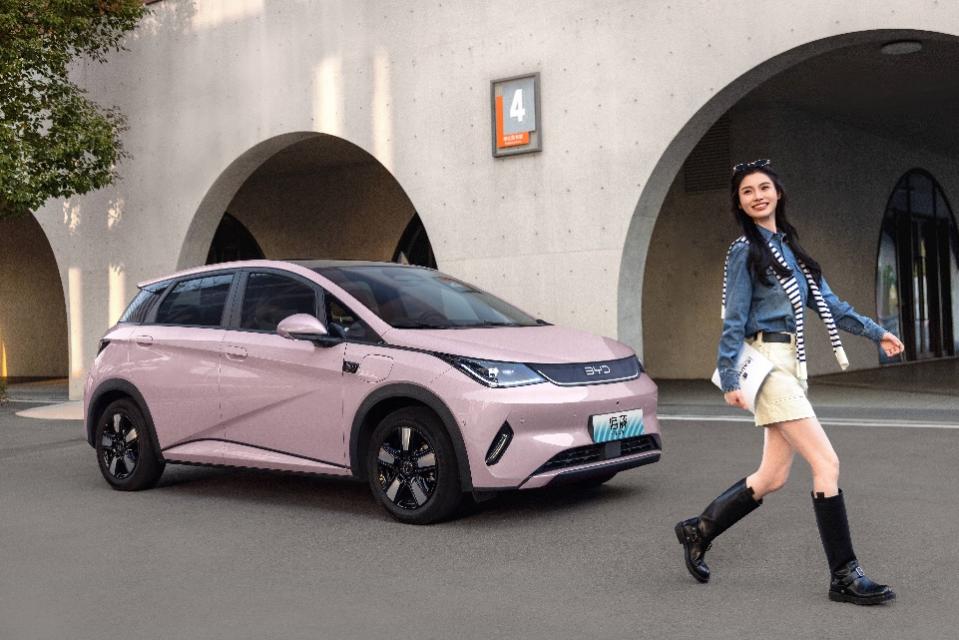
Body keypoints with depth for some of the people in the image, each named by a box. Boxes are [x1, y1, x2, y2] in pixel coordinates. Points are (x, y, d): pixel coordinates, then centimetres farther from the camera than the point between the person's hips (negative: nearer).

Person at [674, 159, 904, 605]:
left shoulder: (789, 246, 17)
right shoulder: (745, 251, -4)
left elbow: (825, 301, 19)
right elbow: (733, 320, -7)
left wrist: (875, 333, 15)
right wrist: (729, 379, -12)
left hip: (793, 364, 8)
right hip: (767, 362, -8)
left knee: (773, 476, 9)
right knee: (826, 462, -12)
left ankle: (699, 530, 25)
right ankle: (845, 576, -6)